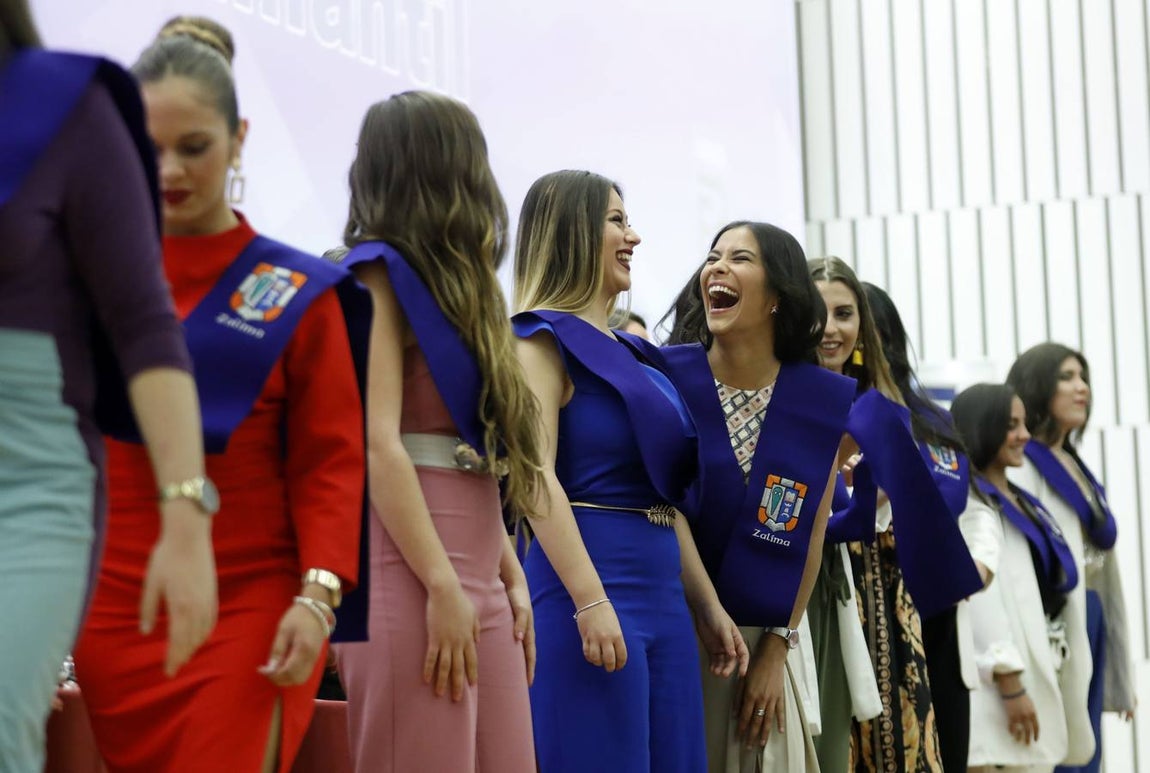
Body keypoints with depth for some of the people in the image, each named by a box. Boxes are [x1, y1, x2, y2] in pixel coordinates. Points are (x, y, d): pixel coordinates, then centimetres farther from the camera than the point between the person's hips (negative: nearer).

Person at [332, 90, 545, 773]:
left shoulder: (453, 288, 22)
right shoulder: (378, 277, -2)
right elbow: (377, 443, -13)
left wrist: (510, 575, 11)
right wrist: (442, 587, -18)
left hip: (478, 579, 8)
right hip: (414, 574, -8)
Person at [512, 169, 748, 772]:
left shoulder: (632, 354, 20)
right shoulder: (544, 339, -4)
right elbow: (538, 478, -15)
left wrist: (707, 605, 17)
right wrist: (589, 603, -24)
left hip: (664, 592, 8)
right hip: (592, 580, -8)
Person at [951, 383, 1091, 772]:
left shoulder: (1019, 502, 20)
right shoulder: (968, 504, -8)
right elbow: (979, 594, -16)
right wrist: (1010, 686, -21)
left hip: (1040, 677, 9)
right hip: (1002, 681, -9)